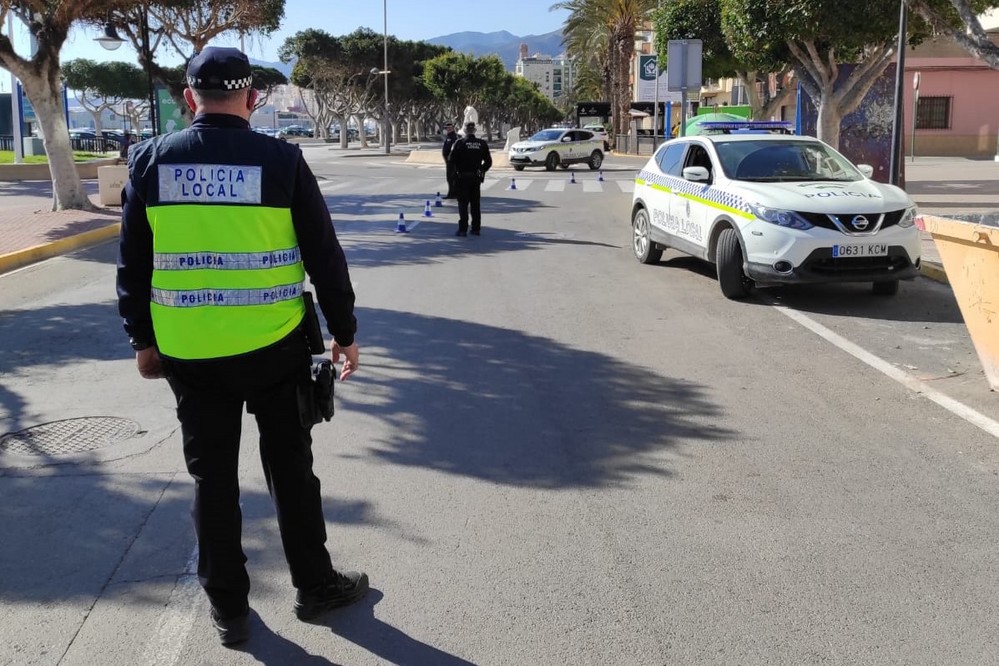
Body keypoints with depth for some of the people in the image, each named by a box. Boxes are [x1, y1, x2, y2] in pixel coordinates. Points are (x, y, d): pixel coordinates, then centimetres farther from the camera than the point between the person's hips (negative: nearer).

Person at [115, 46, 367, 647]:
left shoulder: (152, 161, -1)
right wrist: (344, 332, 7)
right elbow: (325, 256, -3)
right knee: (290, 468, 14)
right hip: (273, 347, -1)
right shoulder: (281, 160, -7)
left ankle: (228, 608, 23)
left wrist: (143, 339, 15)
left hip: (189, 351, 2)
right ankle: (315, 585, 26)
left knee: (212, 478, 13)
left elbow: (133, 264, 4)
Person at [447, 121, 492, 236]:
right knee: (476, 204, 12)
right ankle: (476, 229, 15)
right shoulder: (482, 144, 0)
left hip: (462, 177, -3)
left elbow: (452, 159, -13)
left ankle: (463, 229, -3)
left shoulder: (460, 143, -11)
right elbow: (488, 161, 3)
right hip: (476, 178, 3)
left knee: (463, 204, 1)